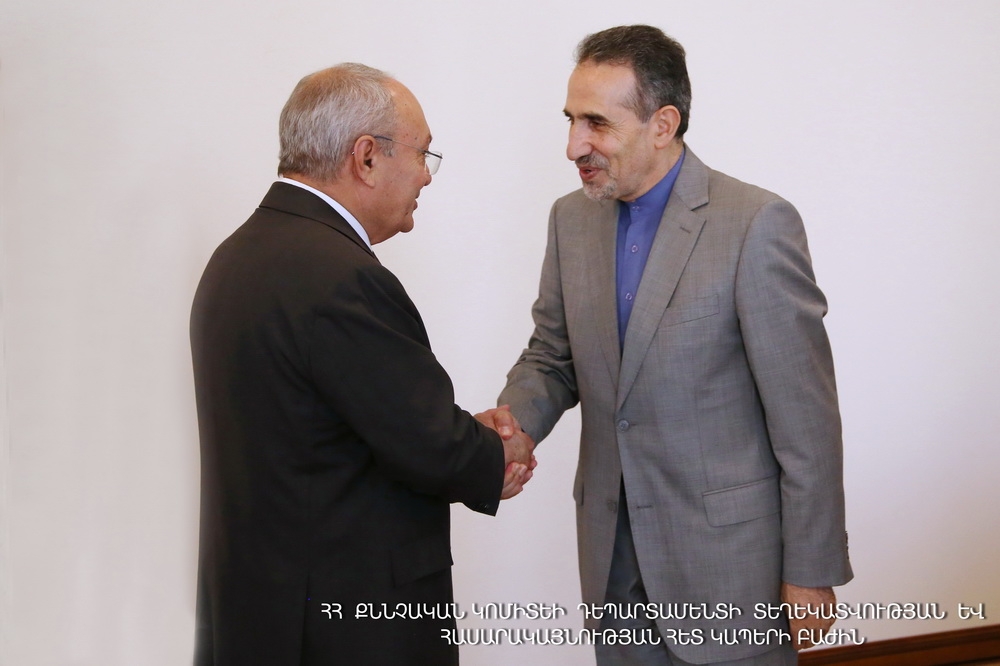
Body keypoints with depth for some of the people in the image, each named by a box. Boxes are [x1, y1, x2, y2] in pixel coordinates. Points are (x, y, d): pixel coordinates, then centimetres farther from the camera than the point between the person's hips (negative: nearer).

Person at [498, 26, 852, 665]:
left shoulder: (757, 223, -16)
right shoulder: (572, 218, 3)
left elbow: (806, 416, -14)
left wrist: (811, 574, -11)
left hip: (727, 551, -5)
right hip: (613, 553, 5)